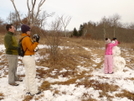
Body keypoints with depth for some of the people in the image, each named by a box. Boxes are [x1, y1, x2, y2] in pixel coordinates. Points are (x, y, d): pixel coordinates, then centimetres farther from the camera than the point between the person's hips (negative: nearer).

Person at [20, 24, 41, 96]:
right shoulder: (26, 38, -18)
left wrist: (34, 41, 9)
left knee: (27, 74, 15)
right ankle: (33, 91, 9)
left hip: (25, 57, 10)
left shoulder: (22, 38, 14)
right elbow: (31, 48, -20)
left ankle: (28, 90, 24)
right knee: (32, 75, -1)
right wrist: (36, 42, -18)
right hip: (29, 58, -10)